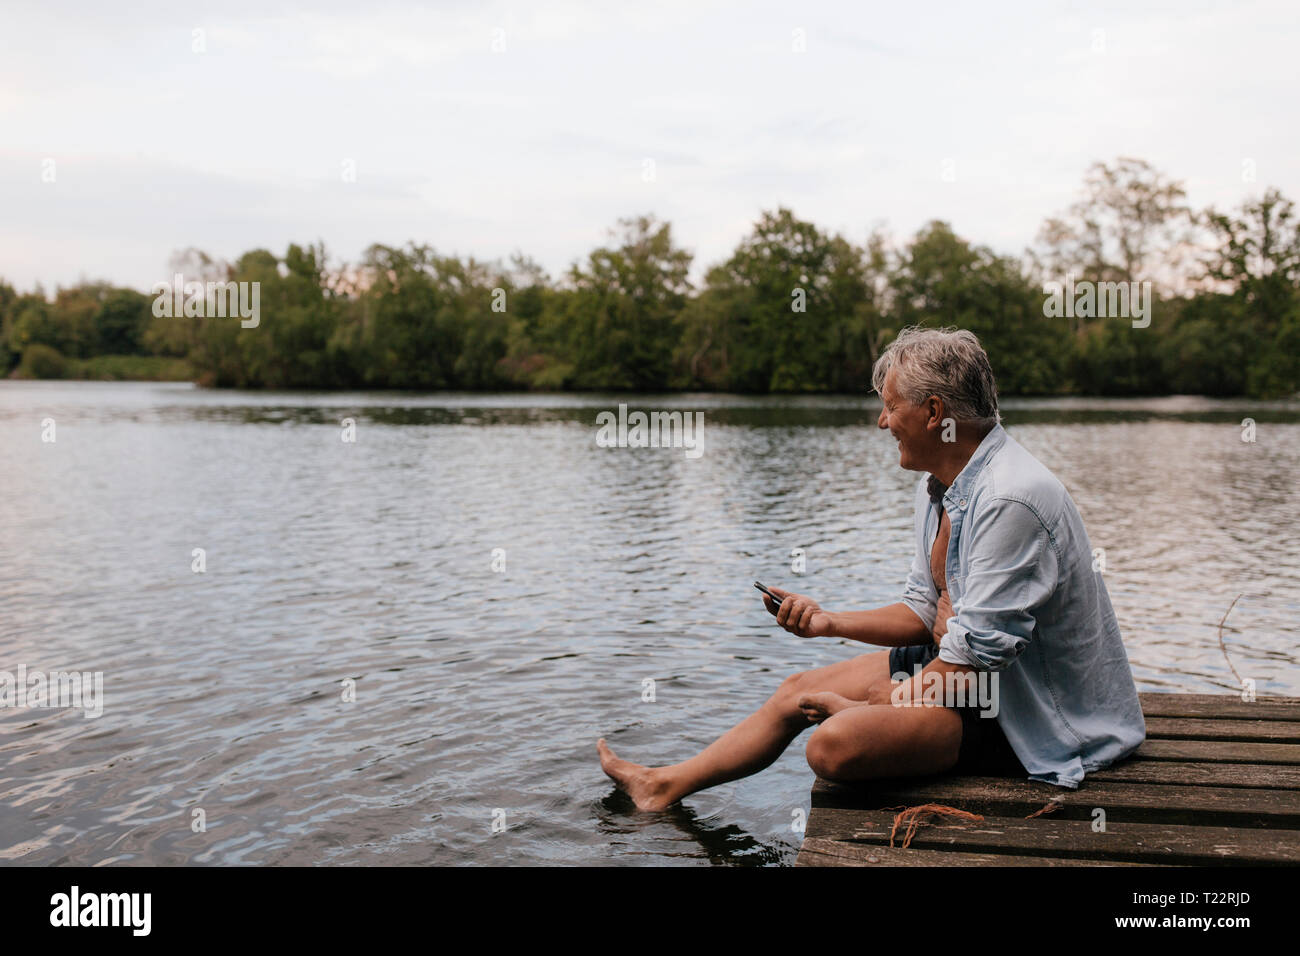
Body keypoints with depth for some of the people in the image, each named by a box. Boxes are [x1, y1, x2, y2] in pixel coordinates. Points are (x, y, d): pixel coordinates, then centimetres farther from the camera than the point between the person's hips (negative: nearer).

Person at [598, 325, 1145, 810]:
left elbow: (973, 656, -27)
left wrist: (867, 708, -17)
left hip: (1025, 712, -9)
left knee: (837, 743, -30)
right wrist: (830, 623, 3)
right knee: (798, 690, 11)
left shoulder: (1010, 499, -27)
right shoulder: (941, 486, 5)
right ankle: (665, 786, 24)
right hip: (965, 665, 10)